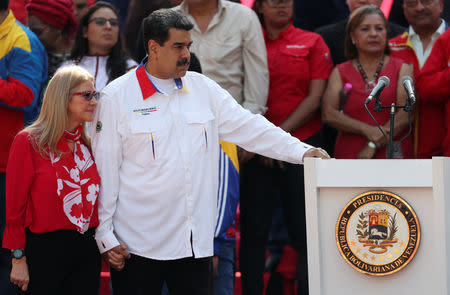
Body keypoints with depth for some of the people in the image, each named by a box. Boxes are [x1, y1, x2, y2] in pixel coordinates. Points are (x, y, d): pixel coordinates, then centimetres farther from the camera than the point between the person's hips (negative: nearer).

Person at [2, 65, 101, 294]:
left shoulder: (87, 144, 11)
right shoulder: (28, 142, -7)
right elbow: (15, 205, -7)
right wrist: (18, 259, -11)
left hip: (87, 249, 5)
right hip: (46, 250, -5)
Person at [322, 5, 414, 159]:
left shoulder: (402, 69, 9)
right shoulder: (340, 72, 12)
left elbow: (405, 114, -3)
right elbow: (328, 114, -2)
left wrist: (372, 146, -11)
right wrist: (367, 130, -14)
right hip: (349, 155, 0)